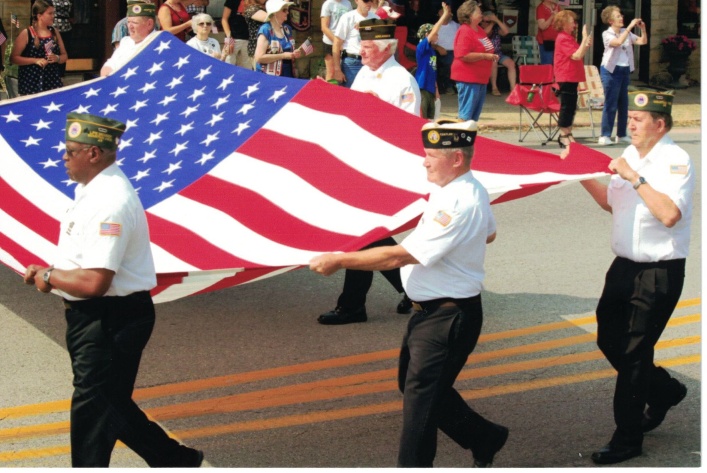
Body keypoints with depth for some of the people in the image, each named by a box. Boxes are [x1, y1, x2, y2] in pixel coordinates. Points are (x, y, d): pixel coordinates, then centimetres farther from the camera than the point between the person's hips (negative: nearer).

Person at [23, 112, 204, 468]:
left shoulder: (109, 203, -24)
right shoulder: (91, 190, 9)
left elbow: (93, 282, -29)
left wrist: (49, 277, -13)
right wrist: (50, 271, 4)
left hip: (109, 320, -10)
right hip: (92, 317, 10)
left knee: (92, 413, 0)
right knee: (111, 405, 20)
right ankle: (177, 461, 33)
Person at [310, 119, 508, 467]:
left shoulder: (457, 204, -27)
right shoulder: (470, 190, 5)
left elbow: (399, 256, -29)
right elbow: (488, 234, 25)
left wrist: (338, 261, -24)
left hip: (447, 318, -11)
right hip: (431, 311, 11)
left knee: (421, 399, -4)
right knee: (412, 383, 21)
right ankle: (484, 438, 34)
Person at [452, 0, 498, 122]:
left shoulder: (479, 29, 14)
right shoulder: (465, 32, -15)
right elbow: (463, 55, -24)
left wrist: (492, 56, 11)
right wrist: (485, 56, -22)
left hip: (480, 78, 10)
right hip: (468, 79, -9)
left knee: (475, 114, 14)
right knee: (466, 114, -7)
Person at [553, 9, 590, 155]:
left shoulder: (569, 38, 15)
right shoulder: (563, 39, -15)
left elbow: (579, 55, 17)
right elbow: (576, 56, -22)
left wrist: (586, 45, 3)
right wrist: (584, 39, -20)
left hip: (572, 77, 10)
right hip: (566, 77, -10)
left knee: (571, 106, 12)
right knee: (566, 106, -6)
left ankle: (567, 134, 19)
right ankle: (563, 136, -1)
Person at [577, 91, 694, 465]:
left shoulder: (675, 161, -17)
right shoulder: (630, 155, 8)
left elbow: (670, 214, -32)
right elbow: (613, 203, 20)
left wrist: (635, 178, -27)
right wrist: (586, 179, 6)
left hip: (659, 272, -8)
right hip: (625, 265, 8)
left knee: (634, 352, -2)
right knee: (609, 340, 15)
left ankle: (627, 439, 10)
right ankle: (662, 391, 38)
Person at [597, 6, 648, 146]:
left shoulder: (626, 33, 11)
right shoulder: (607, 34, -7)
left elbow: (643, 41, 10)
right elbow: (618, 42, -27)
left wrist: (643, 28, -5)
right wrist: (630, 26, -25)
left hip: (625, 70, 7)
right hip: (611, 71, -7)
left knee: (623, 104, 10)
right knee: (610, 104, -9)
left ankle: (621, 135, 18)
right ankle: (605, 136, -6)